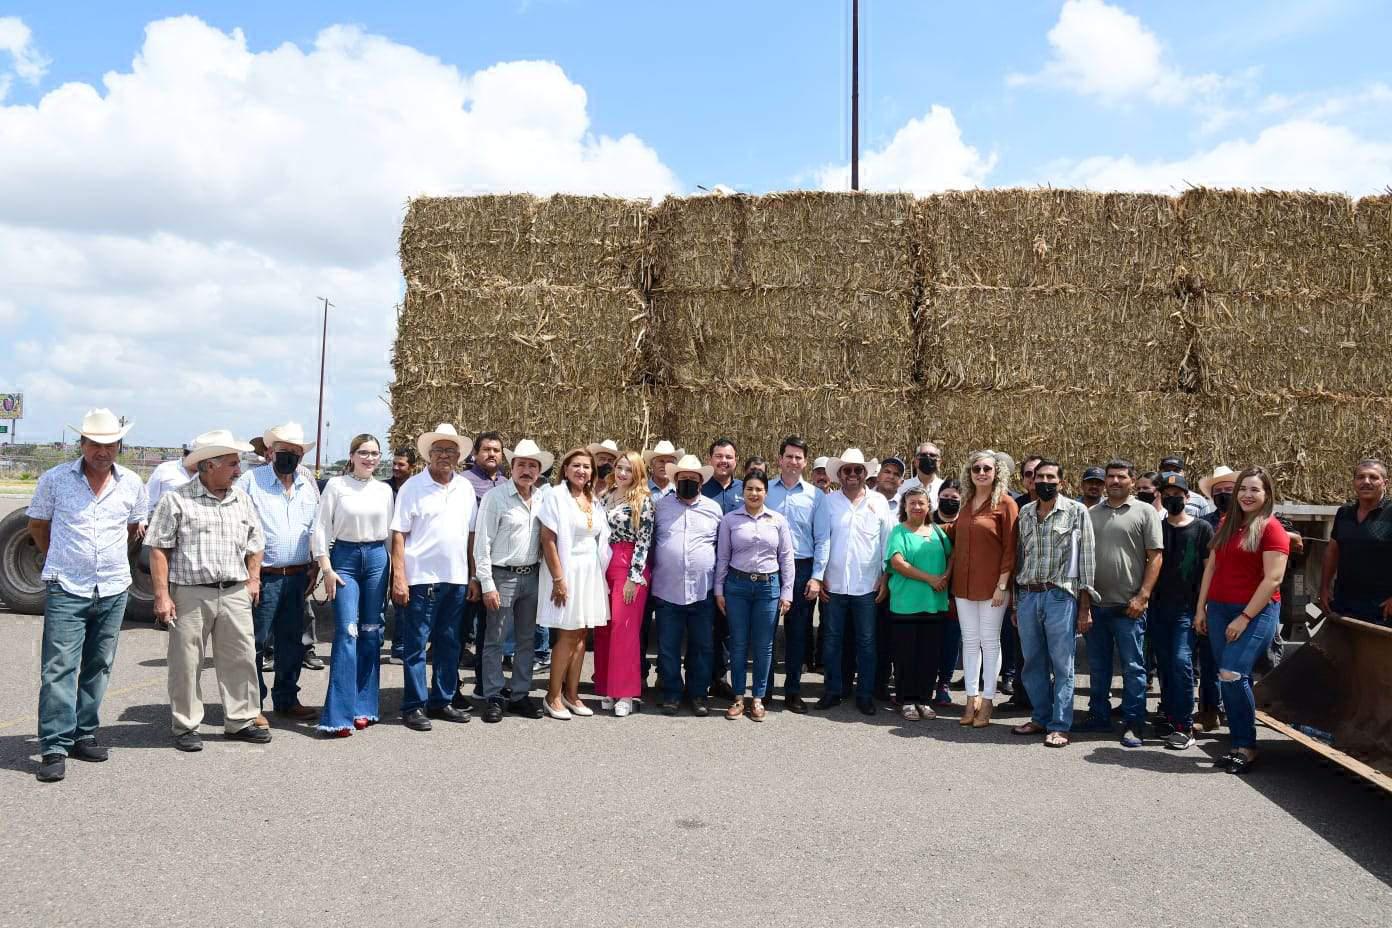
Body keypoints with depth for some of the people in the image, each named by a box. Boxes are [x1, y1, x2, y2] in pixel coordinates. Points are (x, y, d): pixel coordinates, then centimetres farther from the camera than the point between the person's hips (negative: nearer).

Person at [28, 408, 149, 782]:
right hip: (66, 590, -3)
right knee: (59, 668, -7)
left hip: (113, 590, 3)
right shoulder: (55, 479, -4)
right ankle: (54, 748, -4)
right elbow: (37, 525, 11)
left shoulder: (132, 483, 3)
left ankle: (84, 735, 23)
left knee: (98, 667, 11)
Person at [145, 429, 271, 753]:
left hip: (235, 593, 5)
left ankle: (240, 720, 18)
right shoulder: (176, 500, -3)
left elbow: (254, 544, 23)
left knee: (241, 658, 6)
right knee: (187, 663, 3)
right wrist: (162, 596, -10)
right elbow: (159, 549, -5)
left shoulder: (242, 499, 13)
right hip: (190, 594, -4)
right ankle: (185, 726, 15)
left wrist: (253, 578, 11)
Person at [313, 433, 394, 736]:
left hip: (377, 558, 4)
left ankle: (364, 706, 15)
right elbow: (321, 528, -1)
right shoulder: (336, 485, 0)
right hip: (344, 558, -4)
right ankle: (339, 714, -10)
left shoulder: (384, 490, 9)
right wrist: (326, 568, -7)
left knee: (371, 633, 5)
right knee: (347, 632, -11)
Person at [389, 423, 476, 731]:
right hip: (421, 578, -5)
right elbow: (398, 536, -6)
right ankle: (413, 707, 8)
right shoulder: (412, 487, -3)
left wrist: (474, 575, 9)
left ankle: (442, 702, 22)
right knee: (416, 645, 1)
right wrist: (399, 578, -12)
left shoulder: (465, 488, 10)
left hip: (456, 579, 5)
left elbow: (471, 535, 13)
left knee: (450, 644, 11)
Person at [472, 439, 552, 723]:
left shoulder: (543, 498, 5)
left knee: (527, 640, 12)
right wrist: (487, 585, -13)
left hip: (532, 576, 5)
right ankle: (494, 698, 11)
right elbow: (482, 544, -9)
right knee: (495, 640, 1)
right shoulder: (495, 497, -8)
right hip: (502, 575, -5)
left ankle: (519, 694, 22)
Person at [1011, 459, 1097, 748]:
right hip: (1027, 596, 4)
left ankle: (1059, 726, 7)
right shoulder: (1024, 514, 12)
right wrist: (1015, 602, 12)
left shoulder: (1077, 512, -1)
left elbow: (1086, 559, -3)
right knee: (1033, 664, 11)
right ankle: (1040, 718, 23)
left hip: (1060, 596, -4)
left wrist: (1085, 606, -7)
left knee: (1062, 666, 0)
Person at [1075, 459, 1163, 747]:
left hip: (1128, 606, -4)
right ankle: (1098, 717, 24)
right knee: (1097, 666, 13)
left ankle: (1133, 725, 9)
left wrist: (1142, 596, -12)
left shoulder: (1145, 512, -1)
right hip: (1095, 603, 5)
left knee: (1133, 667, 1)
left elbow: (1155, 557, -5)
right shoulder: (1091, 514, 11)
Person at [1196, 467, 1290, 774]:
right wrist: (1201, 608, 12)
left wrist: (1245, 617, -15)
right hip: (1219, 609, 6)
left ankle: (1246, 747, -4)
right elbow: (1211, 567, 17)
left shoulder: (1271, 529, -6)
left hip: (1256, 612, -6)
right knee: (1228, 680, 6)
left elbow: (1273, 579, -12)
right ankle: (1239, 746, 14)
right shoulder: (1226, 524, 13)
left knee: (1233, 674, -17)